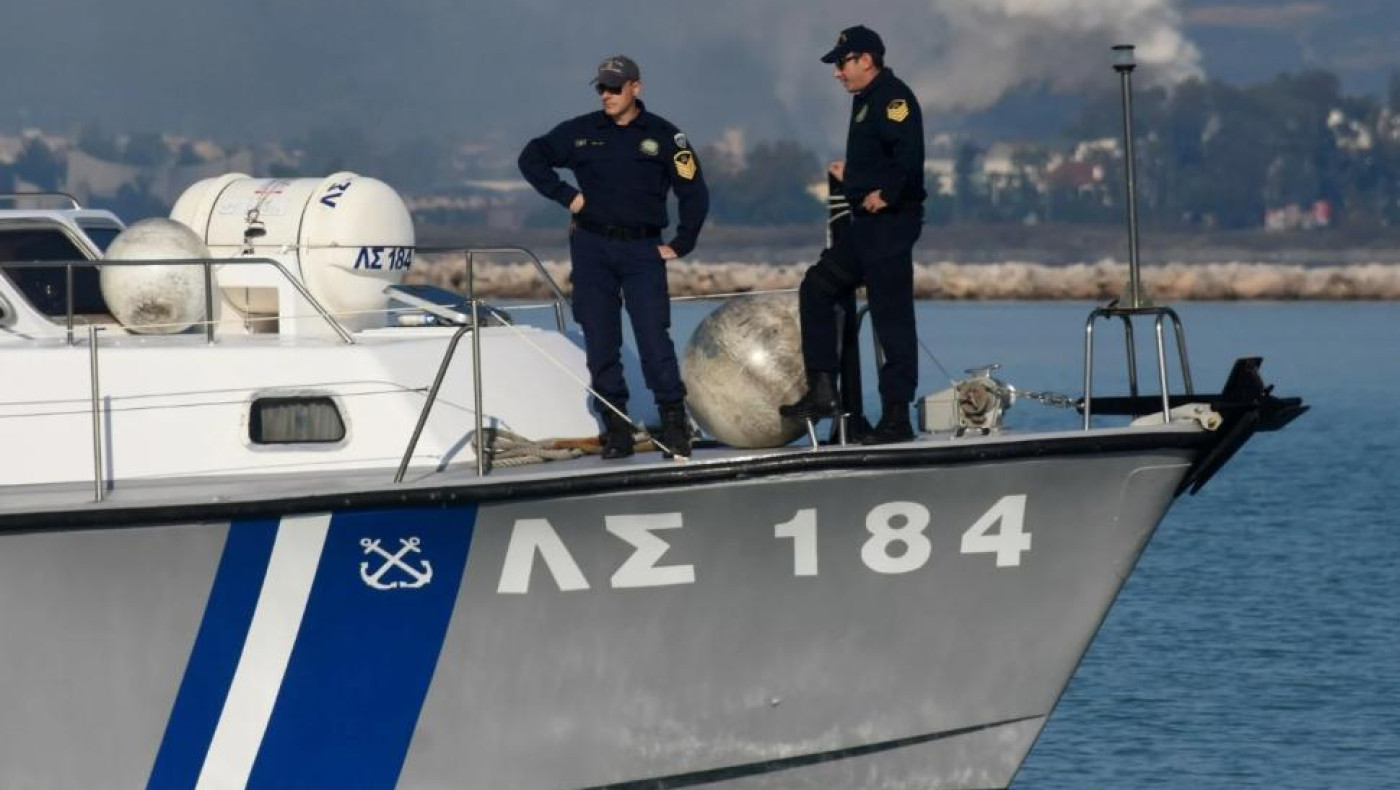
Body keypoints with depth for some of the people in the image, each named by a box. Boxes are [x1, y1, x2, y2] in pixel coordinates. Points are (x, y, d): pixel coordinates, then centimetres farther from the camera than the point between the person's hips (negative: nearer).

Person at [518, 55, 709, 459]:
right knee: (601, 342, 2)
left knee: (654, 337, -12)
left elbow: (695, 194, 6)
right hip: (592, 247, 2)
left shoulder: (664, 136, 2)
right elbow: (532, 158, 15)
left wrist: (680, 245, 1)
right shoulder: (581, 131, 5)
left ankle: (673, 421, -7)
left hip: (643, 249, -2)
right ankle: (615, 426, 8)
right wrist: (565, 195, 4)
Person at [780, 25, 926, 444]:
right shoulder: (866, 100, 18)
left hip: (891, 221, -11)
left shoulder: (893, 97, -12)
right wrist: (851, 175, 30)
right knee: (817, 287, 15)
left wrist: (886, 194, -31)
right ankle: (821, 391, 15)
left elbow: (908, 155, -26)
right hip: (866, 223, 11)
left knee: (891, 316, -8)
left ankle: (897, 417, -6)